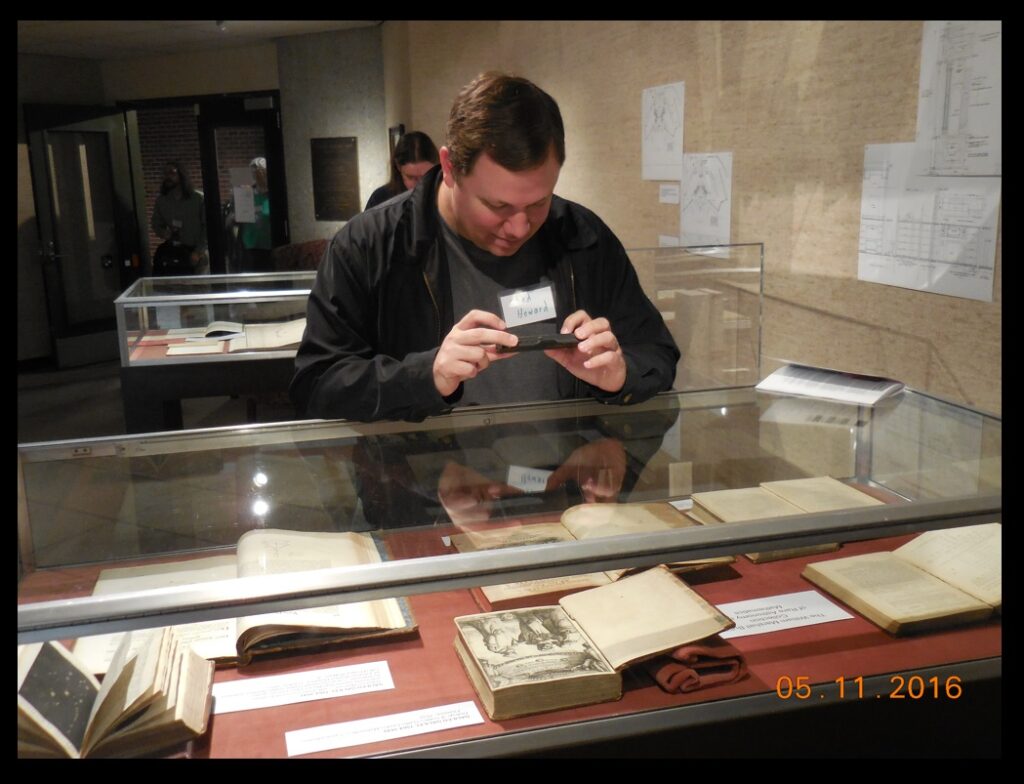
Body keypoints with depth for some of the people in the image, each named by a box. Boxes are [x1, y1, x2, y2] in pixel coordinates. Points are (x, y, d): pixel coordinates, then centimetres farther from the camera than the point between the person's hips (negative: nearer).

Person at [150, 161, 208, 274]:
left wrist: (198, 252, -12)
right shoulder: (161, 200, 8)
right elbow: (156, 224, 18)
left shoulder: (198, 198, -4)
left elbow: (207, 227, -5)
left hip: (198, 257, -2)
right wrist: (163, 233, -6)